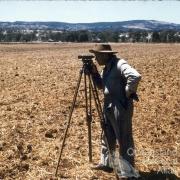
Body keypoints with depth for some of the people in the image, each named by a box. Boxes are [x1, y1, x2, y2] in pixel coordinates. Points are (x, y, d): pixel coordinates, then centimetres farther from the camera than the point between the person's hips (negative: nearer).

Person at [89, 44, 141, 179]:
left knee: (124, 139, -2)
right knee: (107, 136, 19)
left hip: (121, 107, -10)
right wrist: (94, 72, 4)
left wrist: (127, 93, -20)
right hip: (109, 106, 10)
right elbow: (101, 85, 18)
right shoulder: (107, 67, 12)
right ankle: (106, 163, 35)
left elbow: (136, 76, -31)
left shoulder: (120, 64, -17)